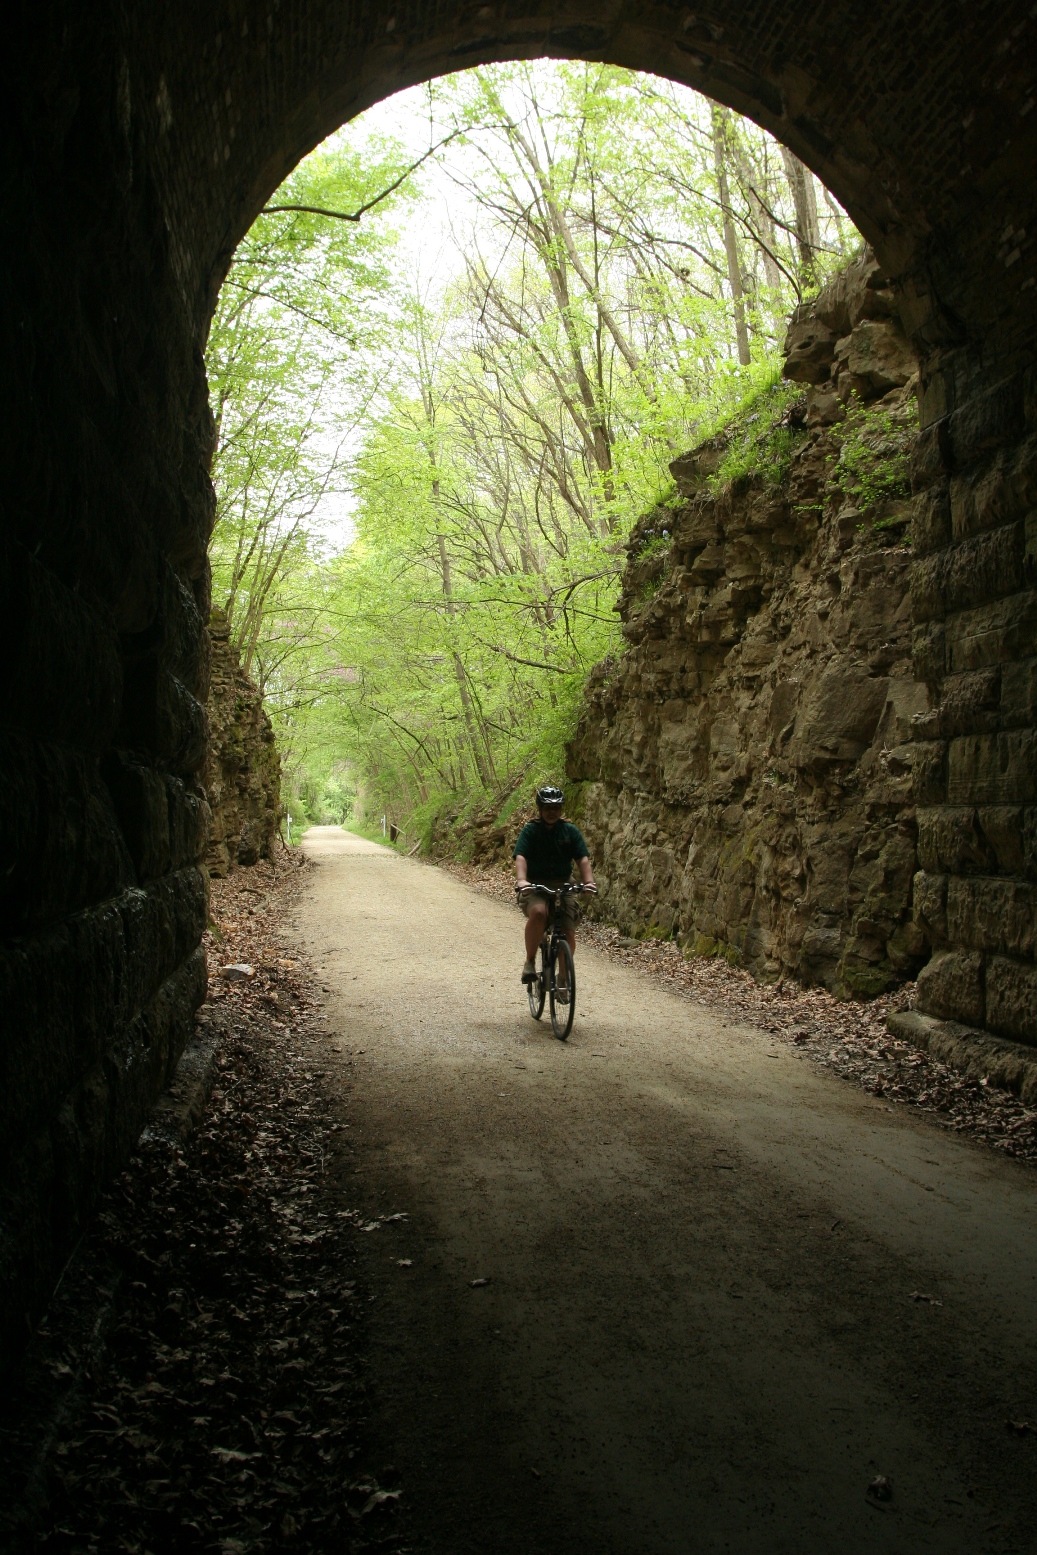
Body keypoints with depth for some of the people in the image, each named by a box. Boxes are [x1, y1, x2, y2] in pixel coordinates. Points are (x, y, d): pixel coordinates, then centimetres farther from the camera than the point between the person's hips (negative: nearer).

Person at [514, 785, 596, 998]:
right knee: (538, 912, -35)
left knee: (568, 933, -10)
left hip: (562, 886, 3)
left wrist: (589, 881, -26)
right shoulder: (530, 830, -4)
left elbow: (583, 859, -7)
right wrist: (521, 879, -38)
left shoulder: (570, 831, 3)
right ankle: (530, 961, -17)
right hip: (535, 886, -3)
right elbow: (520, 857, -18)